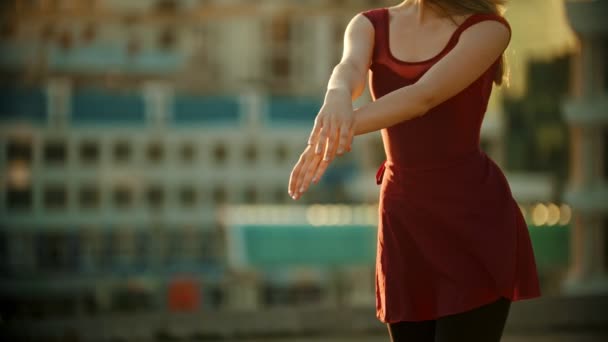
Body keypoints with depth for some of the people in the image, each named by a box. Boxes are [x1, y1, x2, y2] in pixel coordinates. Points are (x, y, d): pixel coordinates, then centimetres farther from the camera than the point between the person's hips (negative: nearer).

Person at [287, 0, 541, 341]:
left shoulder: (487, 28, -6)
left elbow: (423, 95, -22)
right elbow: (350, 68, -17)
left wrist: (344, 126, -39)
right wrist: (337, 96, -43)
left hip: (473, 214, -4)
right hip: (403, 220, 4)